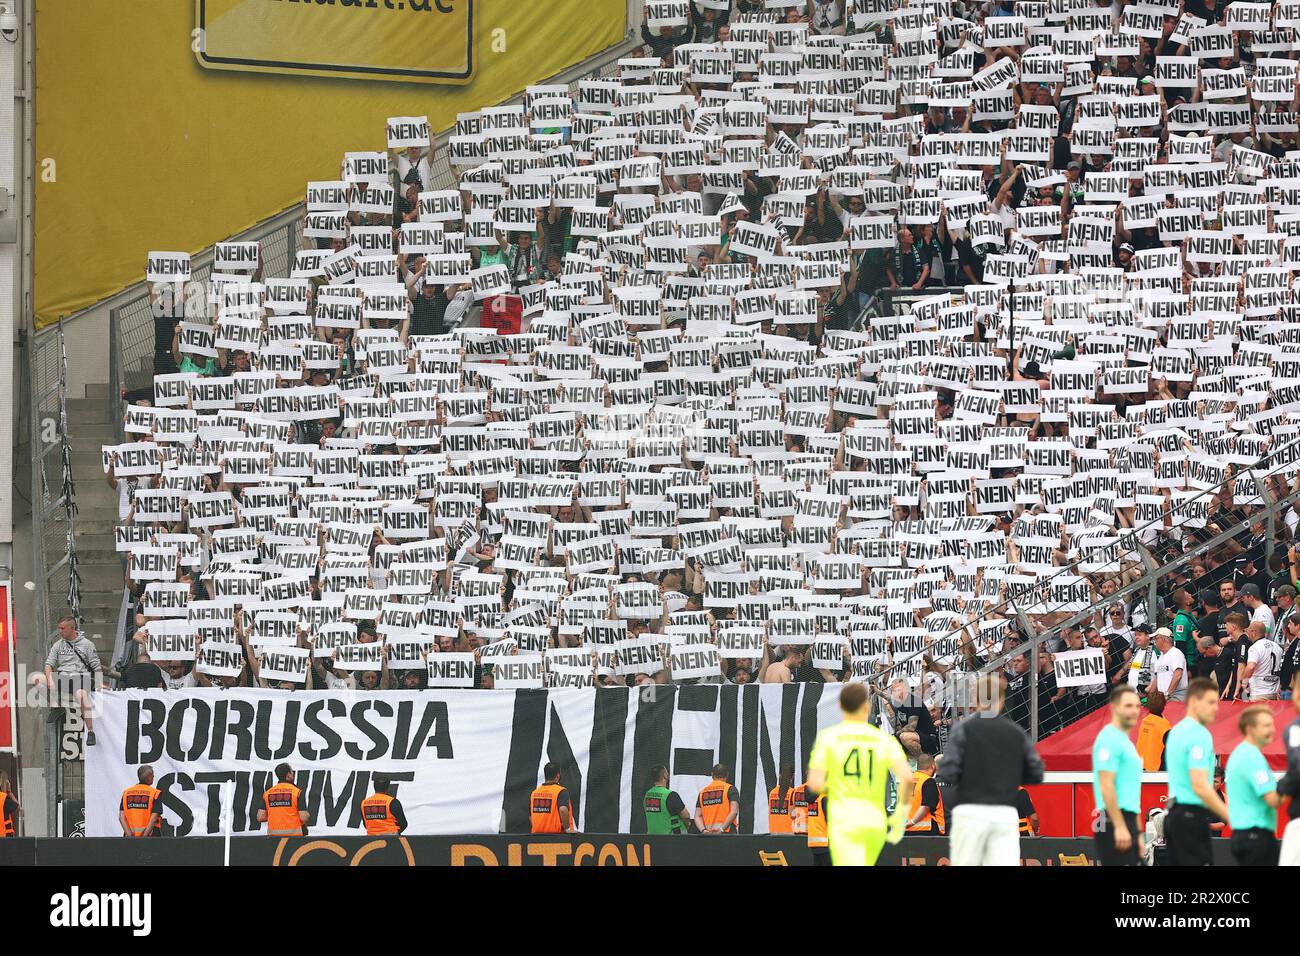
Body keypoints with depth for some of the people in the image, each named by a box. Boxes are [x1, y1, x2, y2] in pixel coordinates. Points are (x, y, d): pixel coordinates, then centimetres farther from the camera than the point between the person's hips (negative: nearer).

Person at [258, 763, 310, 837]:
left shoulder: (267, 794, 5)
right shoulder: (297, 792, -6)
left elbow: (260, 818, 2)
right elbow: (304, 818, -11)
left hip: (273, 834, 3)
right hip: (294, 834, -3)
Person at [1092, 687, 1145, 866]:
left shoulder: (1126, 742, 20)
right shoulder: (1110, 740, -11)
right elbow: (1106, 787, -19)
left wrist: (1137, 834, 22)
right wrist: (1120, 827, -24)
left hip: (1127, 823, 10)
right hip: (1115, 823, -10)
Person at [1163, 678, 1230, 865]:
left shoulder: (1176, 732, 16)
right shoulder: (1199, 735, -15)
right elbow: (1200, 786, -22)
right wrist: (1230, 816, -19)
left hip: (1174, 813, 10)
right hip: (1192, 815, -10)